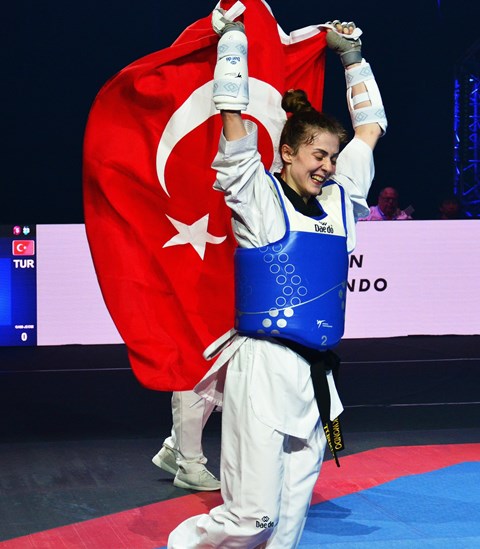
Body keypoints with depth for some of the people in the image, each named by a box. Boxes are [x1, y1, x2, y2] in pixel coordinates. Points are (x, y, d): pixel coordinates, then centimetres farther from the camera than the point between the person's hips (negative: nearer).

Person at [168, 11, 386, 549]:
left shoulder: (340, 199, 14)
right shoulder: (259, 196, 0)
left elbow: (370, 126, 24)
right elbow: (233, 114, -5)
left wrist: (351, 54, 25)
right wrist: (233, 35, 2)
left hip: (315, 377, 6)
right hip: (264, 369, -6)